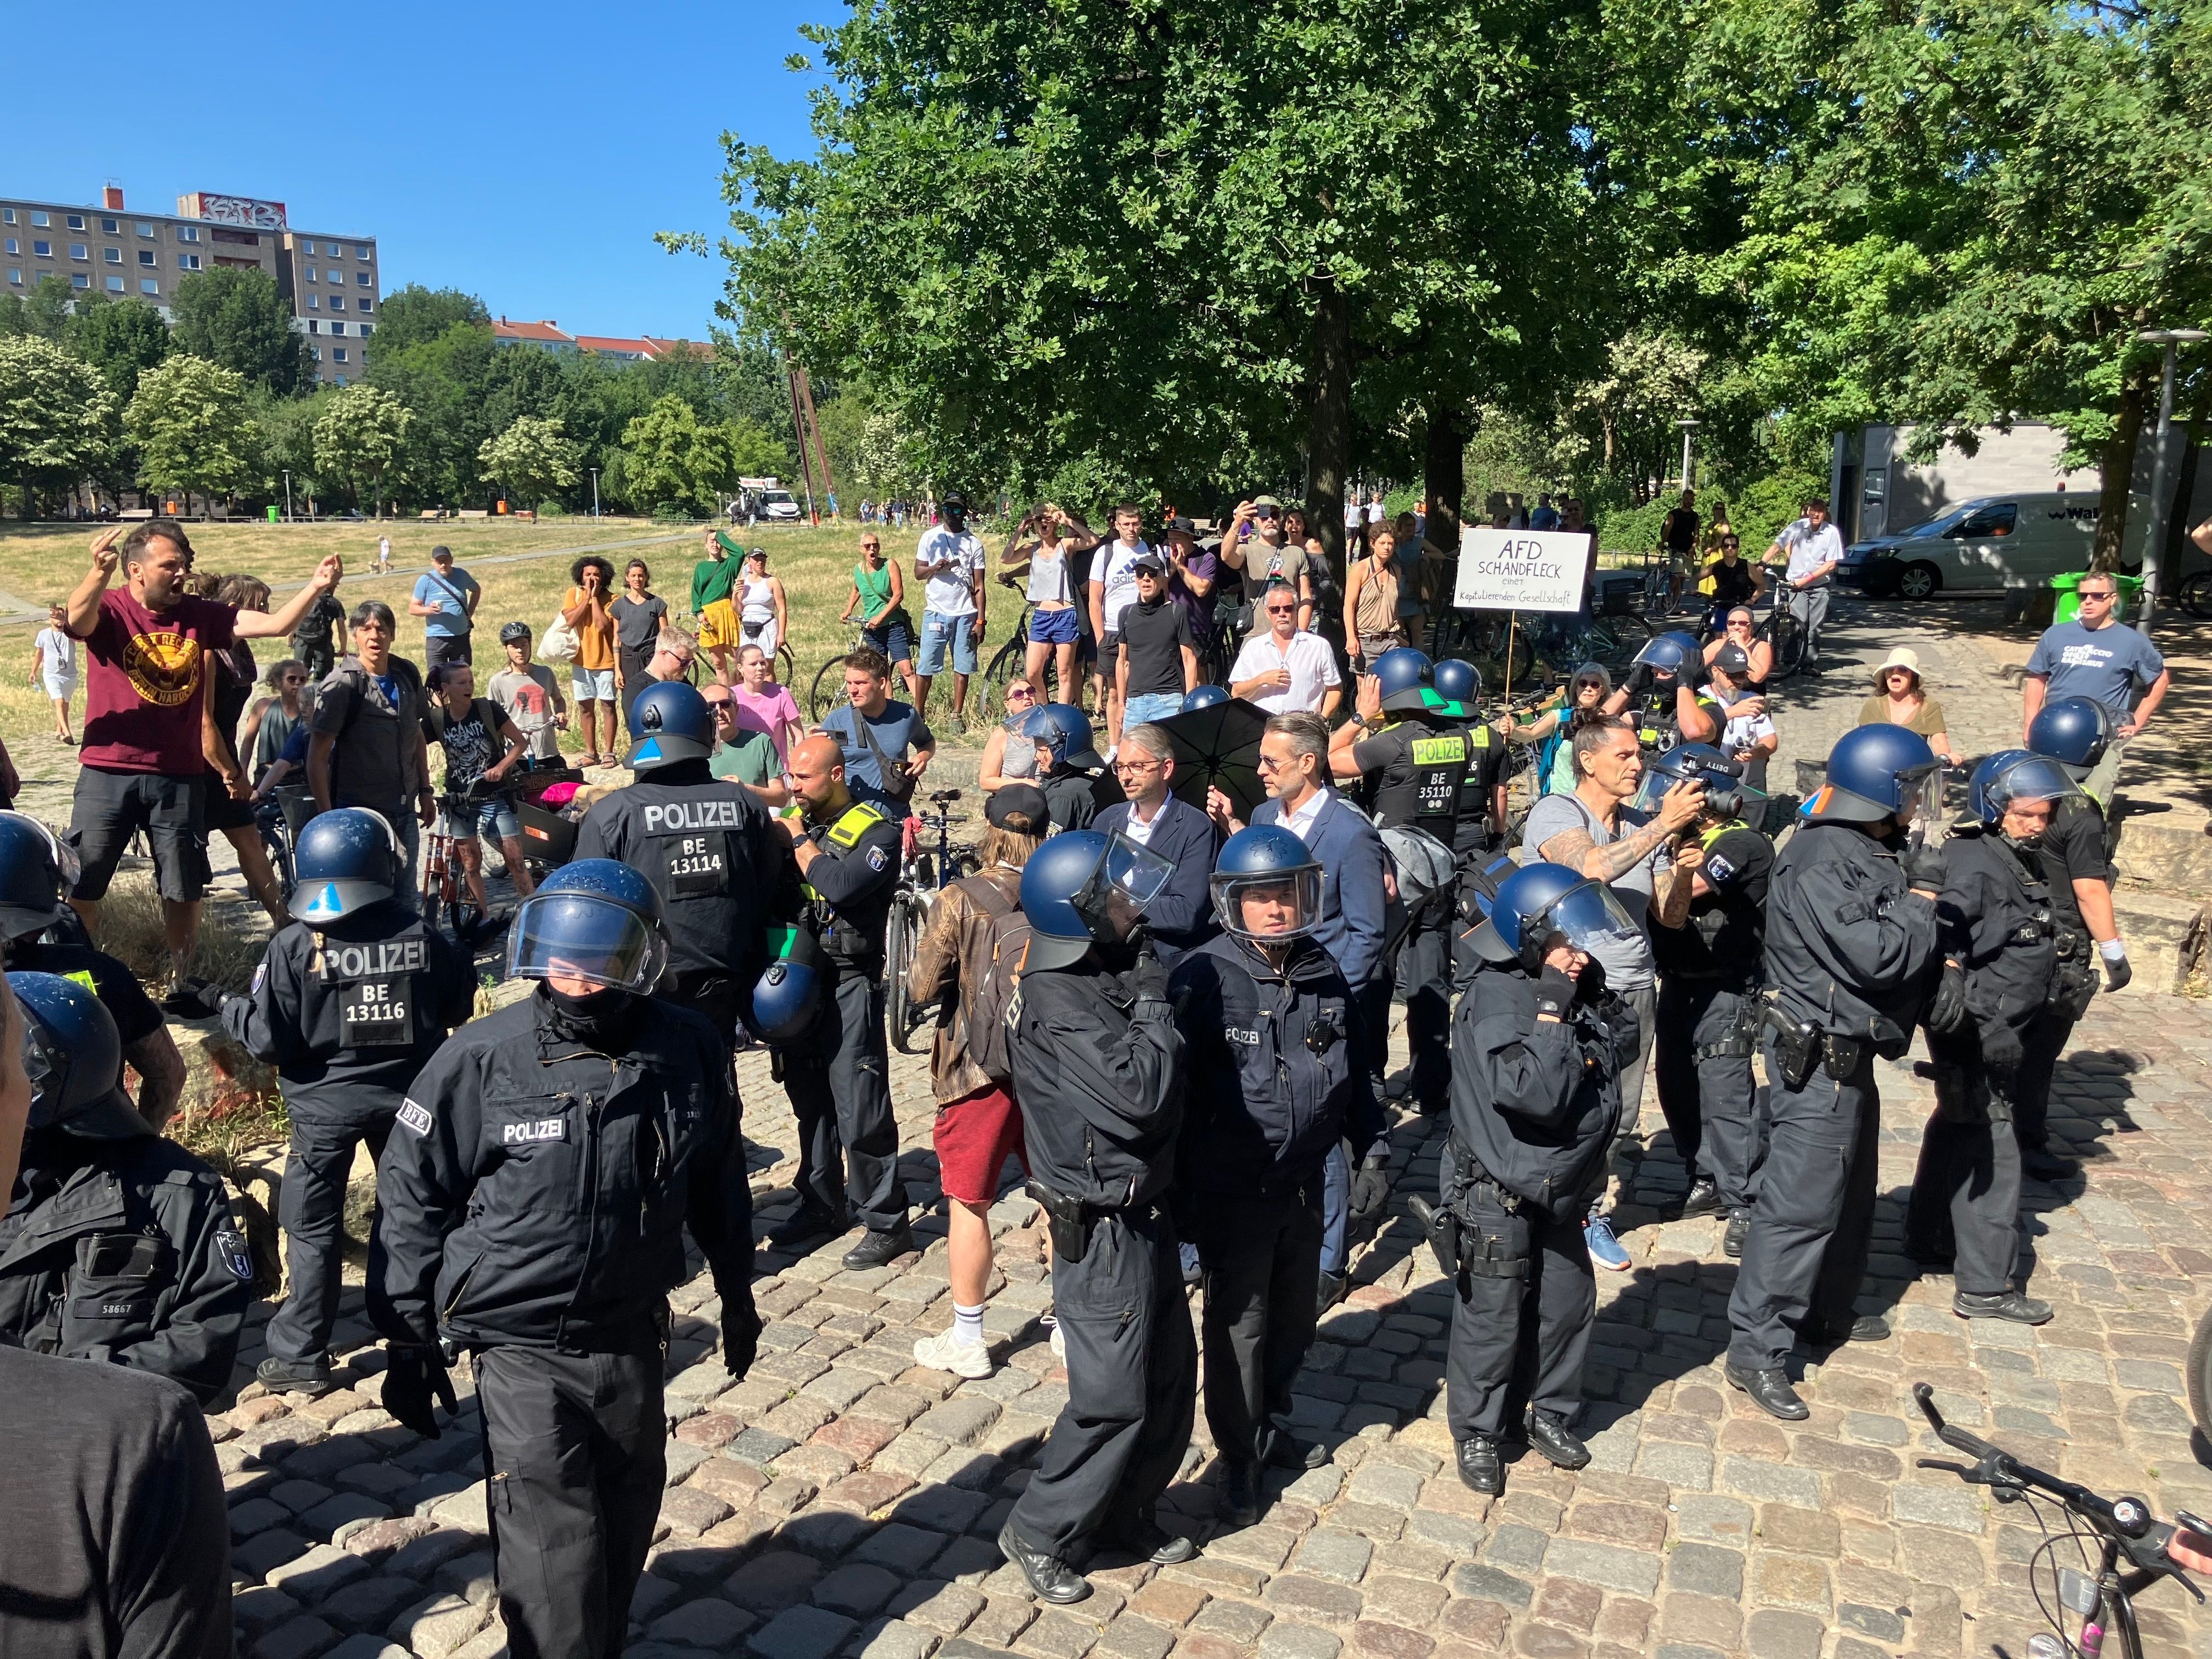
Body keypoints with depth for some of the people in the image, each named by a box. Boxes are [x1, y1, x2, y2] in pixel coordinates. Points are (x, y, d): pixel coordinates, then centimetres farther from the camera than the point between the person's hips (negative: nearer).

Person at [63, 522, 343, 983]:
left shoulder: (201, 614, 3)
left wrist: (316, 587, -20)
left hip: (180, 777, 3)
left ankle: (184, 981, 27)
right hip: (108, 774, -3)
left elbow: (274, 624, -3)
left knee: (184, 891, 12)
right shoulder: (109, 610, -6)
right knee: (82, 887, 6)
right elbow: (77, 620, -28)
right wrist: (99, 572, -49)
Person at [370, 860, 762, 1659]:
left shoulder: (688, 1052, -7)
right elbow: (413, 1197, -4)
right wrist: (409, 1340, -1)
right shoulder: (481, 1059, -15)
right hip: (522, 1344, -3)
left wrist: (737, 1292, 17)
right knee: (557, 1547, -5)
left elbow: (719, 1181, 8)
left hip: (631, 1332, 4)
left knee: (627, 1514, 18)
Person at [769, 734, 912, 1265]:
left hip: (849, 982, -6)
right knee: (809, 1100, 16)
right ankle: (821, 1205, 31)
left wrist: (799, 840, -14)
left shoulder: (877, 829, -9)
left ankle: (887, 1222, 6)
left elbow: (840, 886, -25)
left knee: (859, 1109, -5)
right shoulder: (795, 819, 9)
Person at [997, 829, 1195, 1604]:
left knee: (1172, 1370, 17)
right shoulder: (1060, 1001, -23)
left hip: (1145, 1212, 9)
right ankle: (1040, 1534, 22)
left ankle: (1124, 1511, 36)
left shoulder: (1106, 975, 5)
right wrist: (1154, 1003, -19)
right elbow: (1141, 1093, -30)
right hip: (1103, 1228, -9)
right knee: (1114, 1397, 2)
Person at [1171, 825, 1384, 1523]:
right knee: (1237, 1324, 7)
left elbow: (1353, 1073, 14)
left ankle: (1273, 1423, 43)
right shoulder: (1204, 979, -18)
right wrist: (1181, 1193, -14)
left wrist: (1372, 1149, 11)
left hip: (1304, 1182, 6)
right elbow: (1176, 1088, -15)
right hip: (1233, 1190, -6)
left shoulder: (1324, 976, 1)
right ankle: (1239, 1458, 27)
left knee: (1295, 1314, 20)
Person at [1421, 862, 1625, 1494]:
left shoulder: (1573, 994, 2)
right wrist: (1551, 1012, -28)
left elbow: (1601, 1091, 16)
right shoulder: (1495, 1001, -23)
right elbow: (1536, 1094, -33)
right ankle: (1477, 1432, 23)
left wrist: (1590, 1172, 18)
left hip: (1560, 1193, 8)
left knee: (1569, 1303, 17)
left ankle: (1550, 1412, 37)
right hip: (1497, 1199, -8)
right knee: (1492, 1319, 4)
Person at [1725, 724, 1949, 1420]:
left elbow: (1905, 950, 16)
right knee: (1800, 1205, -7)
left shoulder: (1879, 852, 8)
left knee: (1849, 1193, 23)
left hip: (1851, 1055, 10)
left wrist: (1938, 985, -2)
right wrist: (1922, 895, -13)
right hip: (1816, 1060, -10)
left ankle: (1827, 1311, 40)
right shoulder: (1820, 863, -22)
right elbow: (1876, 955, -27)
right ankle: (1756, 1351, 1)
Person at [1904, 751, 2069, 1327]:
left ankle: (1928, 1236, 35)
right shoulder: (1973, 865, -19)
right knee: (1989, 1148, -7)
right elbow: (1943, 945, -30)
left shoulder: (2022, 860, 11)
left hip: (1999, 1027, 10)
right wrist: (1971, 1021, -35)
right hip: (1978, 1031, -10)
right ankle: (1985, 1286, -2)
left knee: (1957, 1129, 20)